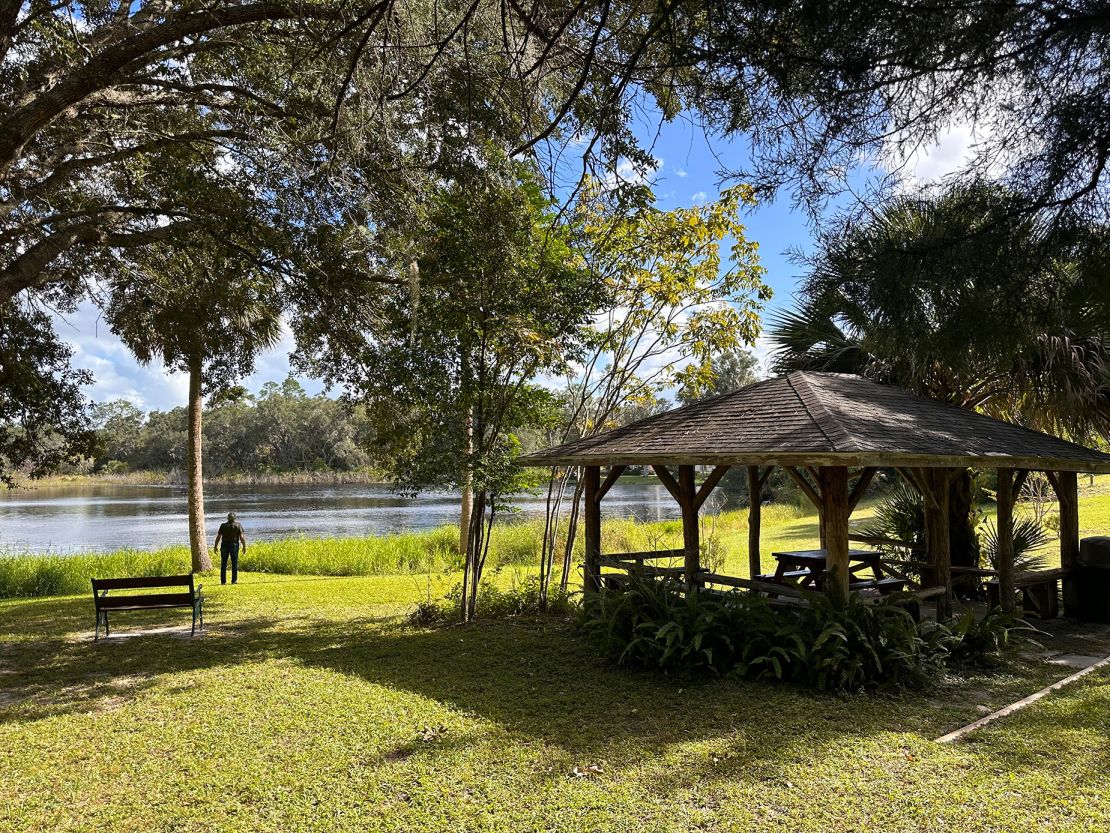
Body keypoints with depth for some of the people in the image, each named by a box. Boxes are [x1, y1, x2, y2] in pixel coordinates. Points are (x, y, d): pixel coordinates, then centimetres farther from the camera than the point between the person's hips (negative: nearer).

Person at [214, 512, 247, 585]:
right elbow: (241, 537, -8)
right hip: (234, 545, -1)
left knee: (223, 563, 9)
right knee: (234, 563, 6)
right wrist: (244, 546, -1)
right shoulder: (238, 525, -6)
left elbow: (218, 537, -4)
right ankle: (234, 581, 3)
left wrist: (215, 546, 5)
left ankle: (223, 581, 9)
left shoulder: (223, 526, -4)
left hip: (225, 545, 1)